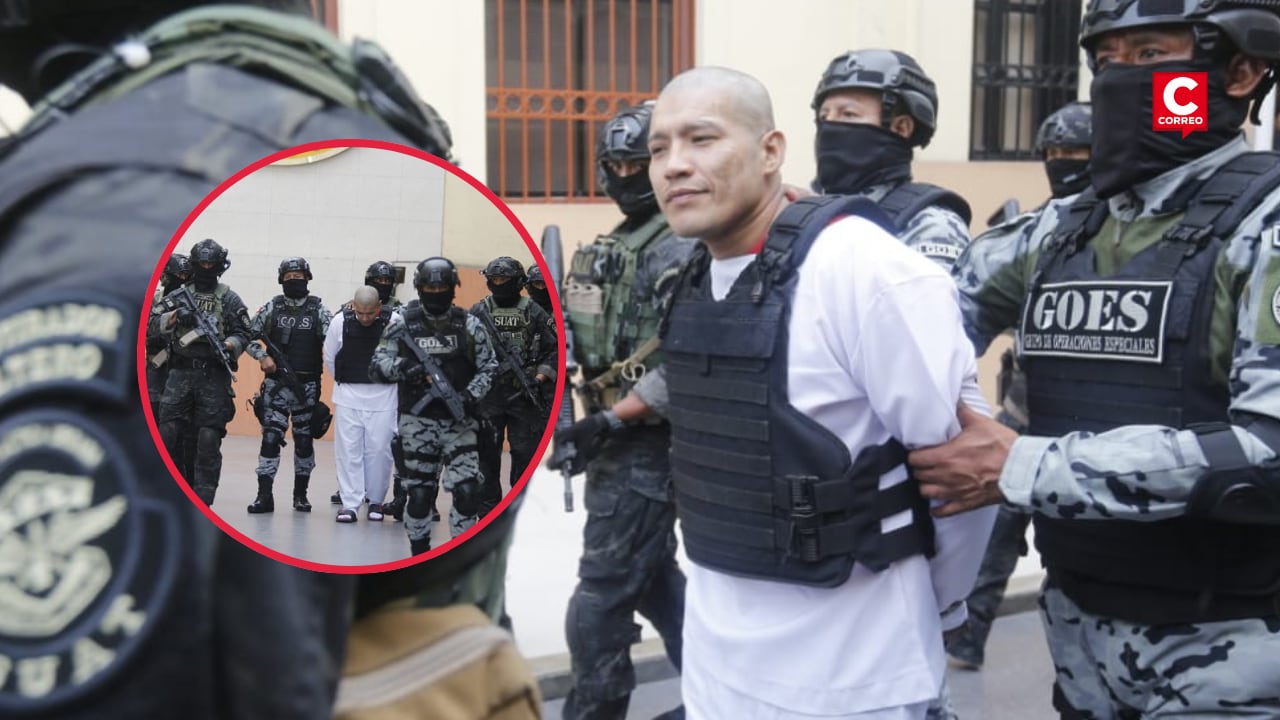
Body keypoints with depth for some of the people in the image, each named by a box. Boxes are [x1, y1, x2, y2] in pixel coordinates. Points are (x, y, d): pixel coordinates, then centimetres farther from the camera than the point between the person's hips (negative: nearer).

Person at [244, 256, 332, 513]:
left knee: (304, 439, 9)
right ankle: (264, 496, -3)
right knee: (271, 437, -5)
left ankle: (300, 494, 21)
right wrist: (262, 357, -5)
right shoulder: (272, 307, 4)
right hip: (276, 383, 0)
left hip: (307, 385, 0)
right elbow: (249, 335, 9)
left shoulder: (319, 309, 1)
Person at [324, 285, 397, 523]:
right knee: (348, 449, 0)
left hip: (383, 396, -1)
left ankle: (376, 501, 18)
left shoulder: (395, 322, -13)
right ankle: (350, 503, 6)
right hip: (348, 395, 1)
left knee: (379, 448, 2)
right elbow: (330, 358, 8)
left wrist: (385, 383, 7)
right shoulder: (340, 321, -7)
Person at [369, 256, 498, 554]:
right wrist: (400, 366, -22)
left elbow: (488, 367, 6)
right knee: (419, 493, 4)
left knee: (467, 491, -7)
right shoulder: (403, 323, 0)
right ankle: (419, 553, 22)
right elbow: (376, 365, -1)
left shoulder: (469, 325, 2)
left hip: (458, 421, 1)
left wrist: (470, 395, -10)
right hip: (418, 421, 0)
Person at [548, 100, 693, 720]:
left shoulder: (679, 249, -15)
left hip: (647, 441, -10)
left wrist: (608, 421, -22)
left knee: (602, 592, -4)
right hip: (617, 437, 10)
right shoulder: (611, 245, 14)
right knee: (652, 576, 18)